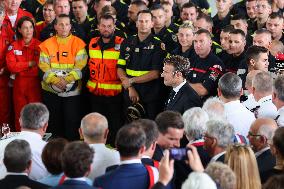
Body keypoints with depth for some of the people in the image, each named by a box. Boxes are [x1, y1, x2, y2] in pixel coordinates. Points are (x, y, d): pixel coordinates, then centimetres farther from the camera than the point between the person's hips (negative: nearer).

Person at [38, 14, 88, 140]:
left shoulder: (79, 43, 0)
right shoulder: (47, 44, 5)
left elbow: (80, 67, -7)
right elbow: (43, 68, 0)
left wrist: (66, 80, -19)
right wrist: (55, 80, -16)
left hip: (72, 91, -2)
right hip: (50, 90, 2)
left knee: (72, 123, -2)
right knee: (53, 123, 8)